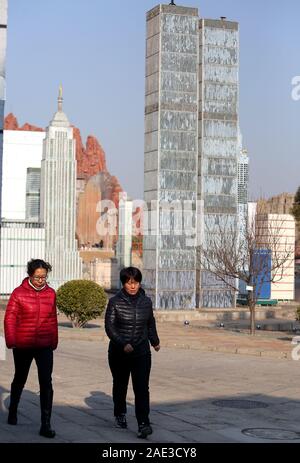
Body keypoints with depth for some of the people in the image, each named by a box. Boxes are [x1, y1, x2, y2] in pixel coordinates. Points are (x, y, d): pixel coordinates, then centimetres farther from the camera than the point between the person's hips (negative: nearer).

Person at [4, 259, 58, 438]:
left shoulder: (51, 293, 2)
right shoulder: (19, 293, -7)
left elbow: (53, 319, 9)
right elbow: (10, 318, -6)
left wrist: (54, 341, 11)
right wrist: (11, 341, -13)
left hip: (45, 346, 1)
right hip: (23, 346, -1)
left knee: (46, 383, -9)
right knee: (20, 380, 18)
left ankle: (46, 425, -7)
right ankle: (13, 411, 43)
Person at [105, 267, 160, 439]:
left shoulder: (146, 301, 2)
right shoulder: (115, 302, -8)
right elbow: (110, 326, -12)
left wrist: (155, 341, 29)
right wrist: (123, 344, -24)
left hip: (141, 352, 1)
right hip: (119, 352, -1)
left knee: (142, 387, -11)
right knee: (120, 385, 16)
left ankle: (143, 424, -16)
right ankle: (120, 415, 37)